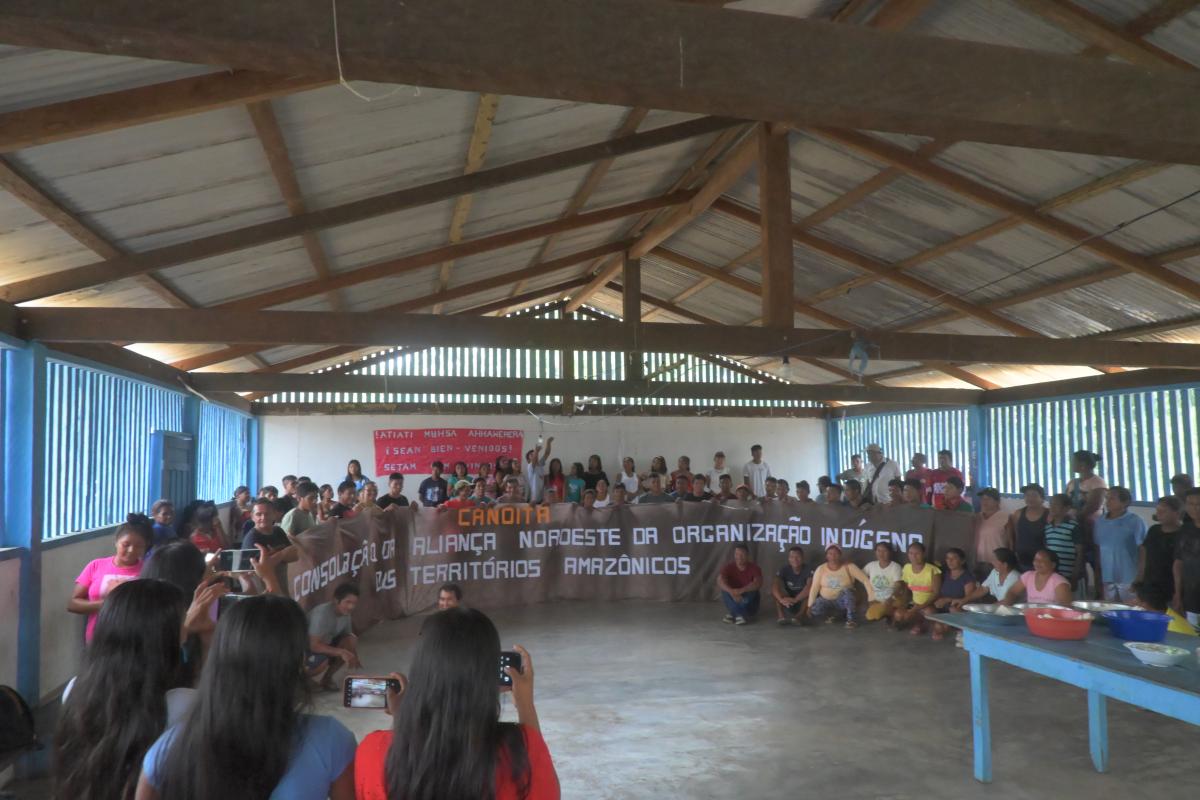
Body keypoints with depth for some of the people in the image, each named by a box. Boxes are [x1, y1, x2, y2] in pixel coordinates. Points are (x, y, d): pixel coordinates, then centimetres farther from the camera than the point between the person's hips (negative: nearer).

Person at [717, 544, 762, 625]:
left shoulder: (754, 567, -14)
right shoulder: (729, 567, -11)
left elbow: (758, 583, -32)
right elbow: (720, 581, -28)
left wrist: (741, 590, -45)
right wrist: (732, 592, -46)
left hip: (750, 605, -1)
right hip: (734, 600, 1)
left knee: (752, 592, -32)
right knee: (725, 591, -27)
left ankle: (733, 614, -27)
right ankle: (740, 615, -31)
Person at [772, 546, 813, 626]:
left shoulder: (808, 570, -14)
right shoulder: (784, 569, -9)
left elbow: (810, 586, -34)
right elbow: (774, 585, -26)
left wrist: (795, 599, -45)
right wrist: (781, 599, -45)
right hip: (788, 601, 2)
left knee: (809, 592, -30)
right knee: (776, 589, -23)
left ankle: (800, 616, -45)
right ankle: (781, 616, -39)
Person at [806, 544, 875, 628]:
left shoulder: (848, 566, -11)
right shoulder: (821, 569, -5)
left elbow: (866, 580, -14)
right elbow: (814, 588, -5)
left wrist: (872, 598, -22)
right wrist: (810, 606, -11)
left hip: (843, 600, -1)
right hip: (826, 600, 1)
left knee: (847, 590, -35)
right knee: (814, 610, -30)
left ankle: (850, 619, -21)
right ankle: (831, 614, 2)